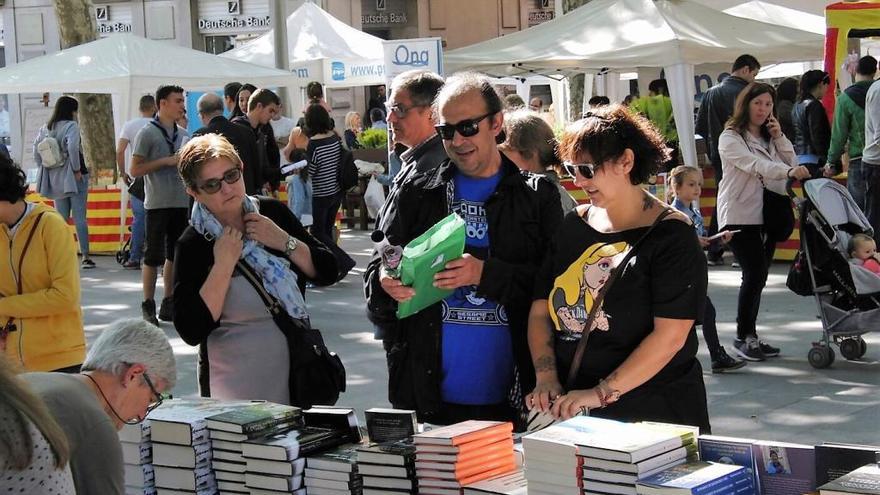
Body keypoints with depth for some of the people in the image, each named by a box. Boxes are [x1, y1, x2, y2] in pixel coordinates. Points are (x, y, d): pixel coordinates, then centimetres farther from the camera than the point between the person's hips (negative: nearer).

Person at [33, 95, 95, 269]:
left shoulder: (45, 128, 9)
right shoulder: (71, 126, -10)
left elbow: (36, 151, 7)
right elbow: (73, 147, -24)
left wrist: (44, 170, 10)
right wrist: (77, 169, -14)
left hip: (55, 179, 5)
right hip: (74, 177, -5)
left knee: (61, 218, 12)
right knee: (79, 217, -1)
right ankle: (85, 257, 0)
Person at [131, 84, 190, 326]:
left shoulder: (183, 135, 13)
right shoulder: (147, 133, -6)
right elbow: (135, 170, -10)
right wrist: (166, 161, -15)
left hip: (181, 203, 6)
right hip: (158, 203, -6)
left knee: (175, 256, 10)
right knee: (154, 256, -3)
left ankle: (169, 303, 18)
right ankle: (148, 306, 4)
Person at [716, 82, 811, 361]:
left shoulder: (769, 137, 16)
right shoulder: (731, 138, -8)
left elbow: (791, 163, 7)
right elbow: (754, 165, -24)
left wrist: (779, 136, -4)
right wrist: (789, 171, -38)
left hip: (766, 215, 7)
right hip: (739, 215, -7)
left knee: (758, 276, 7)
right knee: (755, 273, -14)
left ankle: (750, 335, 15)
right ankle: (743, 337, -4)